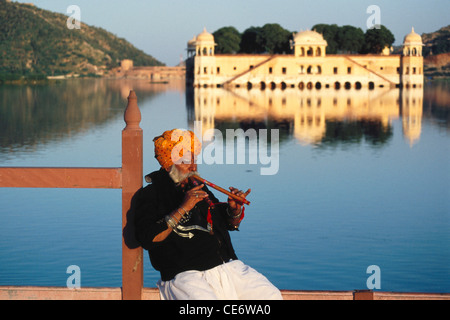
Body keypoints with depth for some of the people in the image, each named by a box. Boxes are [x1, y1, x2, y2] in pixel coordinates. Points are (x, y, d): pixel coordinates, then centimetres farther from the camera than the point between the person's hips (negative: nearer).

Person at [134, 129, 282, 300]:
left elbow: (230, 224, 29)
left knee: (272, 295, -9)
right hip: (186, 276, -6)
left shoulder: (199, 188, 21)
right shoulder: (150, 194, 1)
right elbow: (147, 239, -16)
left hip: (228, 266, 7)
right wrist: (182, 209, -17)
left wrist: (235, 210, 5)